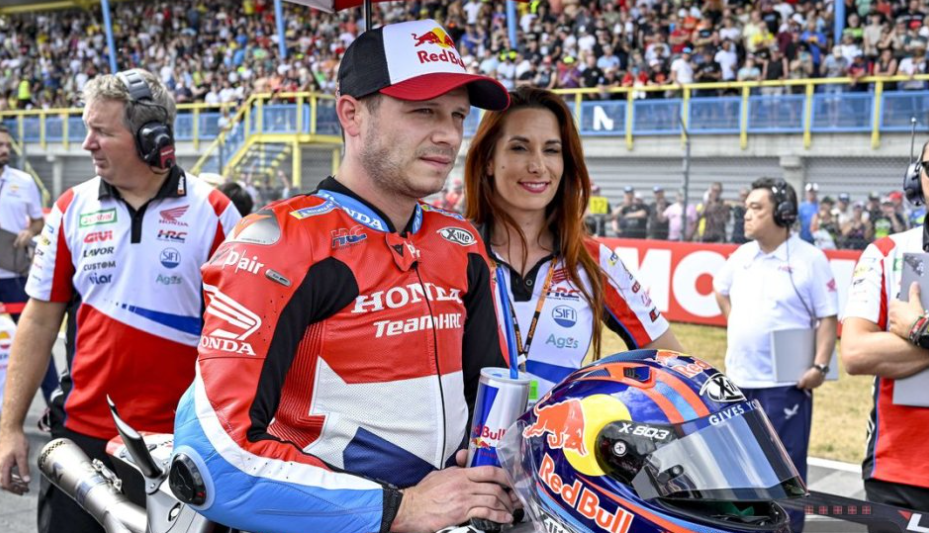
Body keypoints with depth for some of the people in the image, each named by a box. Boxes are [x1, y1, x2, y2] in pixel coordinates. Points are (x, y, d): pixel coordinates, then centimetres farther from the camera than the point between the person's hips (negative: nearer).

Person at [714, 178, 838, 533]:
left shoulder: (809, 259, -9)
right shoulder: (741, 257, 8)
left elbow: (828, 318, -9)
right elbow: (720, 289, 27)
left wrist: (820, 365, -18)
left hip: (785, 383, -6)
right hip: (739, 379, 6)